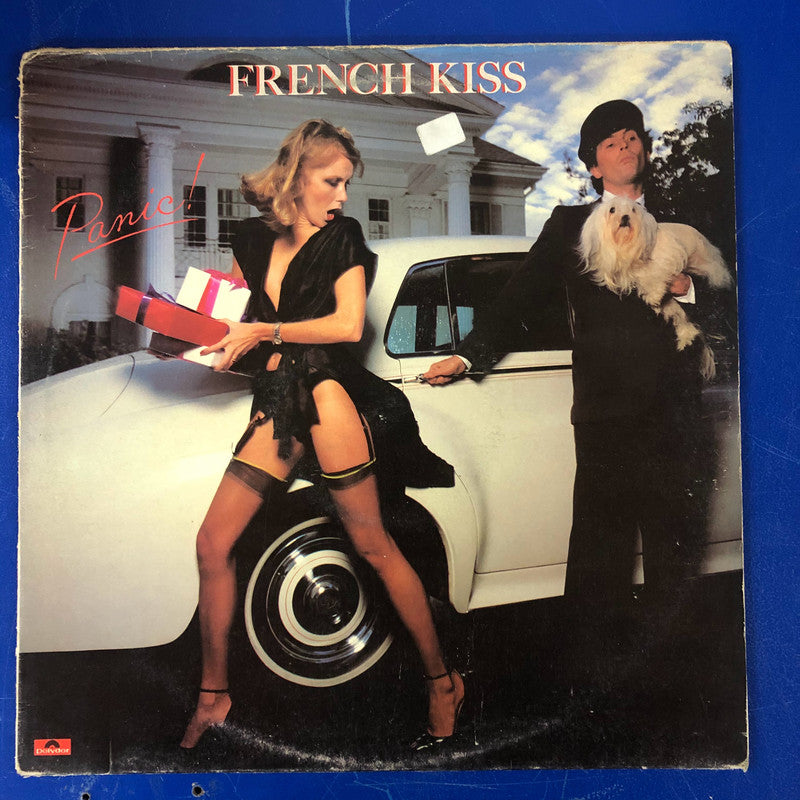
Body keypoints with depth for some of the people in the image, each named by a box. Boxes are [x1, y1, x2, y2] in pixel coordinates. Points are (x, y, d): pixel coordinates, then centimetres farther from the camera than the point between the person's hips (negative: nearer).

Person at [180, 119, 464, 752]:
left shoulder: (343, 236, 4)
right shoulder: (254, 238, 16)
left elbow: (348, 324, -8)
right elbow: (231, 315, 26)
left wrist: (264, 332, -6)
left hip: (326, 391, -5)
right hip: (276, 402, 5)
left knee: (373, 545, -3)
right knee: (214, 544, 1)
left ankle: (442, 681, 12)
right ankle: (213, 696, 18)